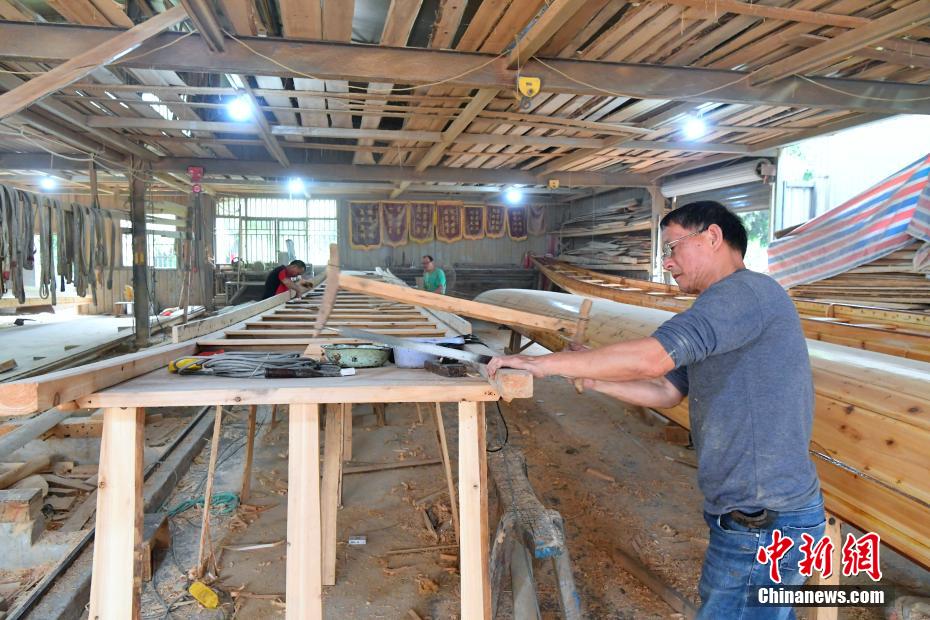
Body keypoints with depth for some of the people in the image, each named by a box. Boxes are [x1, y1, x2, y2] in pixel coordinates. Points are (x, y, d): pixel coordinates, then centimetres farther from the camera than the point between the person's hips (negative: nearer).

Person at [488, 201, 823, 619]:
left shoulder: (745, 290, -19)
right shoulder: (727, 308, 15)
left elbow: (649, 358, -30)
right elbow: (665, 392, 15)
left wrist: (543, 363, -23)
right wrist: (591, 379, 5)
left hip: (762, 526, -10)